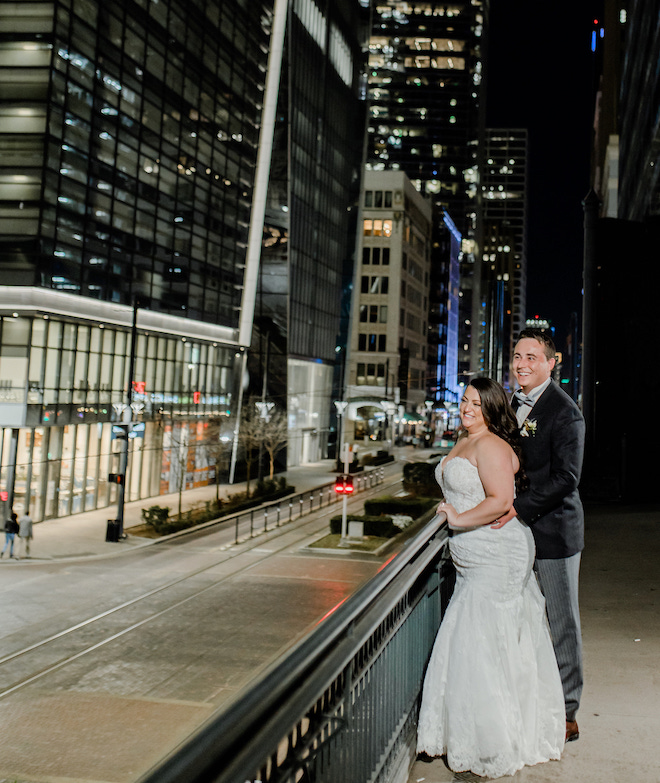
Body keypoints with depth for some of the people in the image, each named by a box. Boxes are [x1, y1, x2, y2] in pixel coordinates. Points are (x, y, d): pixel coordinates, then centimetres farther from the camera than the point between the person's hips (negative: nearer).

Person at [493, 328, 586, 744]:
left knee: (563, 622, 3)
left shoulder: (564, 411, -14)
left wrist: (520, 507, -27)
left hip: (555, 528, -7)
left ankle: (567, 712, 15)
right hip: (521, 527, 7)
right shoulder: (516, 404, 11)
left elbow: (566, 476, -22)